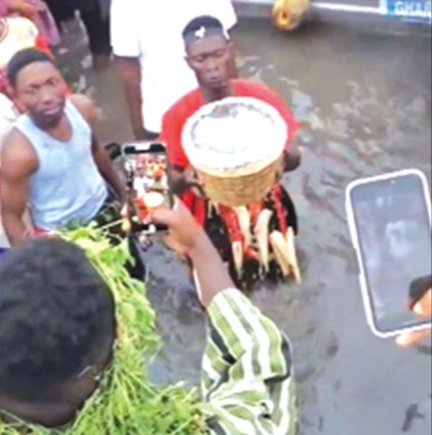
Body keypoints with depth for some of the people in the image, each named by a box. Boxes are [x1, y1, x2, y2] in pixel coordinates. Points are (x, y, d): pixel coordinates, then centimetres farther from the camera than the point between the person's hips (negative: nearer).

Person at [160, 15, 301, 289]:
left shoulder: (258, 96, -13)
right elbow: (171, 182, -11)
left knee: (276, 267, 16)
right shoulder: (179, 115, -17)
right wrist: (186, 180, -35)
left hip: (261, 203, 2)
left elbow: (293, 158, -8)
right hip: (210, 215, -1)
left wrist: (280, 158, -32)